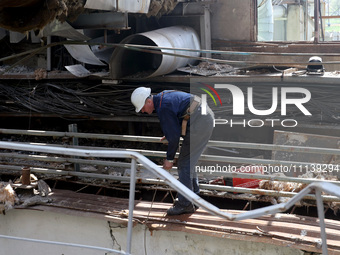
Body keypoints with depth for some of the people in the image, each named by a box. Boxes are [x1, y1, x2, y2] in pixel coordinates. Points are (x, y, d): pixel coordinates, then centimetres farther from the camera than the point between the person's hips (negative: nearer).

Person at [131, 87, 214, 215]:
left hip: (198, 125, -10)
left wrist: (169, 159, -6)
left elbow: (174, 136, -16)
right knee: (188, 162, 18)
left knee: (184, 164, -4)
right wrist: (169, 134, 28)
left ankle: (185, 204, 1)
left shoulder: (163, 108, -18)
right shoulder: (163, 96, 13)